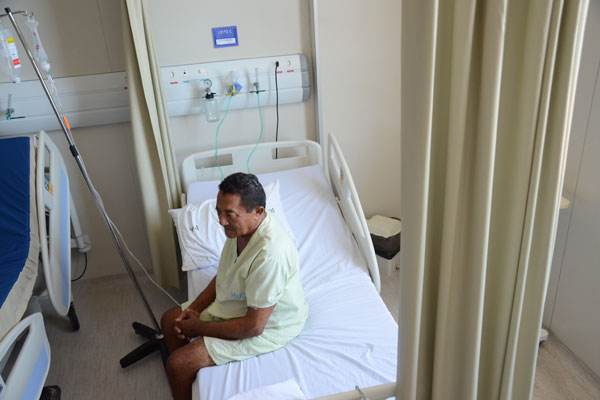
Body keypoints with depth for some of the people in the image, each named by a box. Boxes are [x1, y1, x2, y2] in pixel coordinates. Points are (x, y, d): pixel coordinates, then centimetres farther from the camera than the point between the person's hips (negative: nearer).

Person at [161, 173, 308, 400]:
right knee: (170, 320, 16)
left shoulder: (270, 253, -38)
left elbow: (253, 326, -31)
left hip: (267, 325, -9)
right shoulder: (240, 226, -10)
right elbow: (224, 273, 9)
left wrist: (198, 328, -19)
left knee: (178, 364, -13)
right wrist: (196, 307, -3)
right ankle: (185, 377, 35)